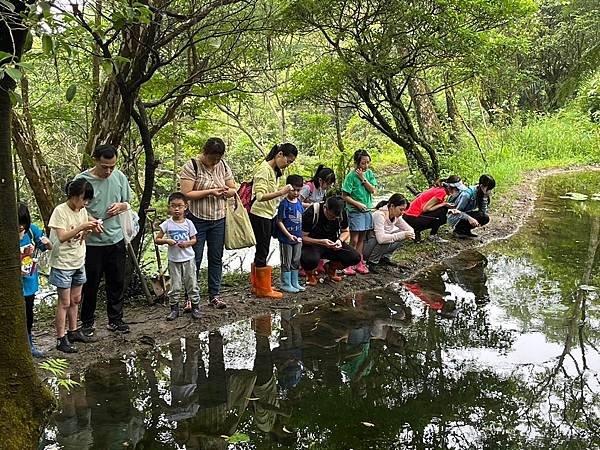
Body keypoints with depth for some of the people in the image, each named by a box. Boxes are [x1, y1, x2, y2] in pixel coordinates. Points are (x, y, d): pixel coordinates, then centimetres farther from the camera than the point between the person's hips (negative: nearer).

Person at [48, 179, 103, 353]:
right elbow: (61, 237, -24)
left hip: (78, 262, 7)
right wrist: (82, 227, -30)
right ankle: (61, 339, 6)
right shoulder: (60, 211, -17)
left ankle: (73, 331, 28)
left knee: (75, 299, 16)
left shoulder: (82, 211, 4)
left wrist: (92, 226, -7)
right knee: (65, 302, -2)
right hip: (63, 264, -7)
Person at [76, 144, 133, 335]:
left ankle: (115, 320, 26)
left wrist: (120, 206, -10)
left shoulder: (120, 177, 0)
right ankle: (87, 322, 23)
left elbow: (127, 203, 13)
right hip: (92, 241, -4)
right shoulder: (82, 180, -13)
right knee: (91, 284, 7)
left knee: (117, 282, 12)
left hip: (116, 239, 4)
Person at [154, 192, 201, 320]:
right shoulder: (167, 224, -4)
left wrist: (187, 243, -13)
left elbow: (194, 239, 7)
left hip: (188, 258, 1)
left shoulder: (188, 223, -1)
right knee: (175, 286, 4)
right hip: (174, 260, 0)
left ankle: (195, 306, 17)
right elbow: (157, 239, 1)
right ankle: (174, 308, 15)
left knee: (192, 284, 6)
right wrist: (166, 241, -17)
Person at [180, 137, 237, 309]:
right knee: (194, 259, 0)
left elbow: (233, 189, 11)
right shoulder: (191, 166, -10)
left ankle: (214, 295, 17)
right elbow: (186, 194, -16)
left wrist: (225, 191, -12)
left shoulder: (223, 166, 5)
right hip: (197, 219, -5)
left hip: (219, 220, 5)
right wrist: (210, 192, -21)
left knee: (216, 258, 9)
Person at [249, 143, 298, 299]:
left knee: (261, 251, 15)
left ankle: (256, 285, 24)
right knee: (262, 252, -1)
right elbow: (260, 196, -26)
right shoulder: (264, 169, -17)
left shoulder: (276, 171, 11)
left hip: (268, 215, 9)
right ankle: (264, 289, 7)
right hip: (260, 215, -9)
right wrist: (281, 192, -32)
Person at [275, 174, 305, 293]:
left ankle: (294, 283, 25)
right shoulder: (284, 204, -15)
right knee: (286, 262, 3)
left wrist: (301, 235, 10)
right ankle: (286, 284, 12)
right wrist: (289, 235, -20)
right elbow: (279, 221, -15)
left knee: (296, 261, 15)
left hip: (297, 238, 7)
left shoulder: (299, 202, 5)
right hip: (286, 238, -7)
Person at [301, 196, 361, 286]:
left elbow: (345, 231, 9)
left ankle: (330, 268, 13)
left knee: (355, 257, -19)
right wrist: (321, 242, -33)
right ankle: (310, 273, 1)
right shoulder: (311, 213, -23)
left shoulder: (342, 213, -9)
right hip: (313, 243, -5)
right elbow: (303, 237, -20)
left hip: (332, 243, 5)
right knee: (309, 260, -40)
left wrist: (340, 240, -14)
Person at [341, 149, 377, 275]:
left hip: (367, 210, 6)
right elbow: (345, 196, -11)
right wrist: (358, 204, -16)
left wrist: (363, 179, -12)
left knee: (361, 238, 12)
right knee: (354, 240, -5)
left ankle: (359, 263, 20)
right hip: (354, 211, -5)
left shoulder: (369, 173, 5)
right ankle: (348, 264, 2)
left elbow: (373, 190, -5)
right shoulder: (351, 176, -11)